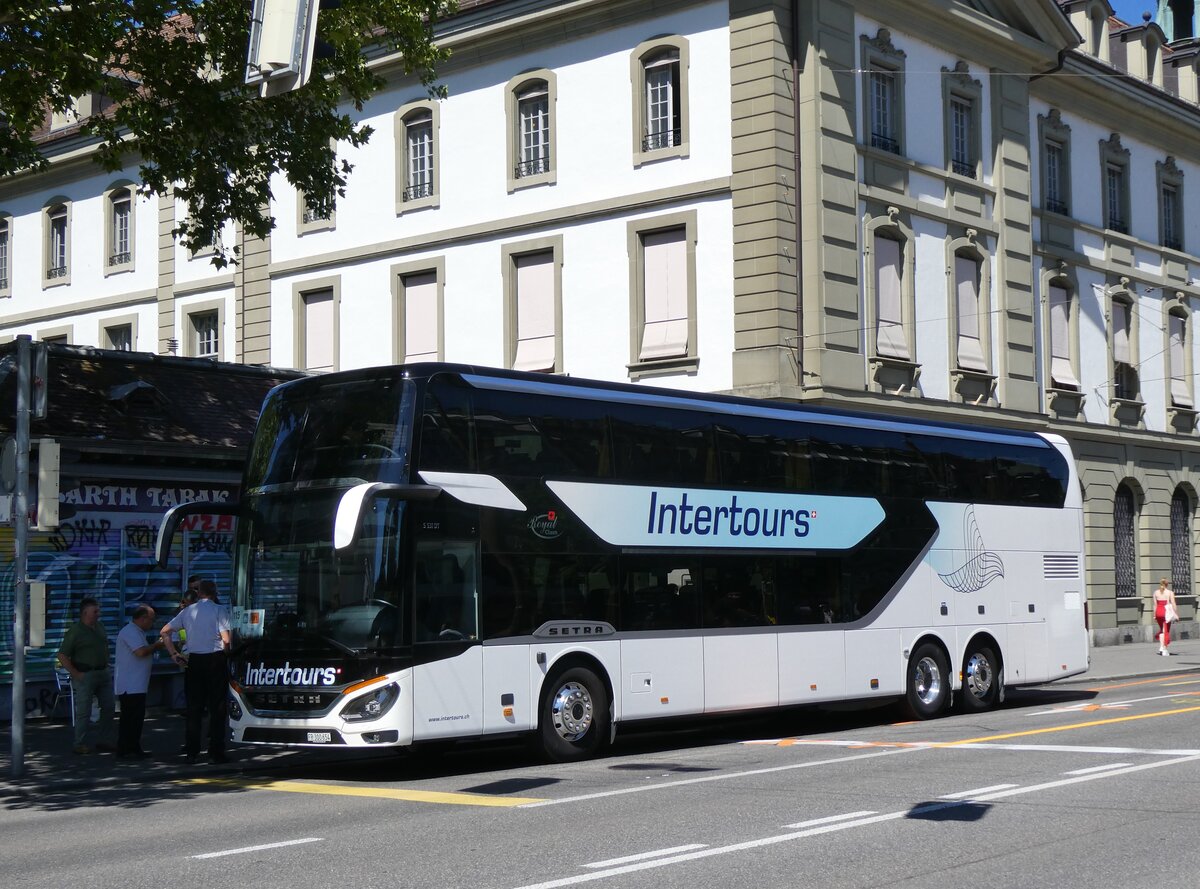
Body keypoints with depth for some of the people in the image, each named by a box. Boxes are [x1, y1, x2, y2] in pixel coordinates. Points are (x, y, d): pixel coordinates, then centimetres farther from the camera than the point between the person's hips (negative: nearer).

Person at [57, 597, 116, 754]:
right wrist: (76, 674, -14)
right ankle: (80, 744, 5)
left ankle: (103, 740, 18)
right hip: (85, 675, -7)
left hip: (104, 673, 7)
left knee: (108, 707, 8)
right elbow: (62, 656, -12)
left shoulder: (100, 627, 10)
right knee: (83, 711, -3)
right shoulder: (75, 631, -11)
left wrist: (107, 667, 13)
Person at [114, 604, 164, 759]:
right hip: (130, 686, -11)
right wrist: (156, 645, -11)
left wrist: (154, 646, 14)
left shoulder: (136, 631, 21)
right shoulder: (130, 632, -15)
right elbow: (141, 652, -25)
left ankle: (134, 749, 16)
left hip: (136, 686, 11)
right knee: (130, 718, -9)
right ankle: (124, 750, -6)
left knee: (136, 717, 12)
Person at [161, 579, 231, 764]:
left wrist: (174, 655, 11)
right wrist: (226, 653, 5)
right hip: (215, 660, -4)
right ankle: (216, 752, 0)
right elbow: (226, 640, -13)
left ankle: (192, 752, 8)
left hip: (194, 661, 4)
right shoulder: (218, 610, -7)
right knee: (216, 708, 1)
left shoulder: (188, 611, 8)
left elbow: (165, 632, 9)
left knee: (194, 707, 8)